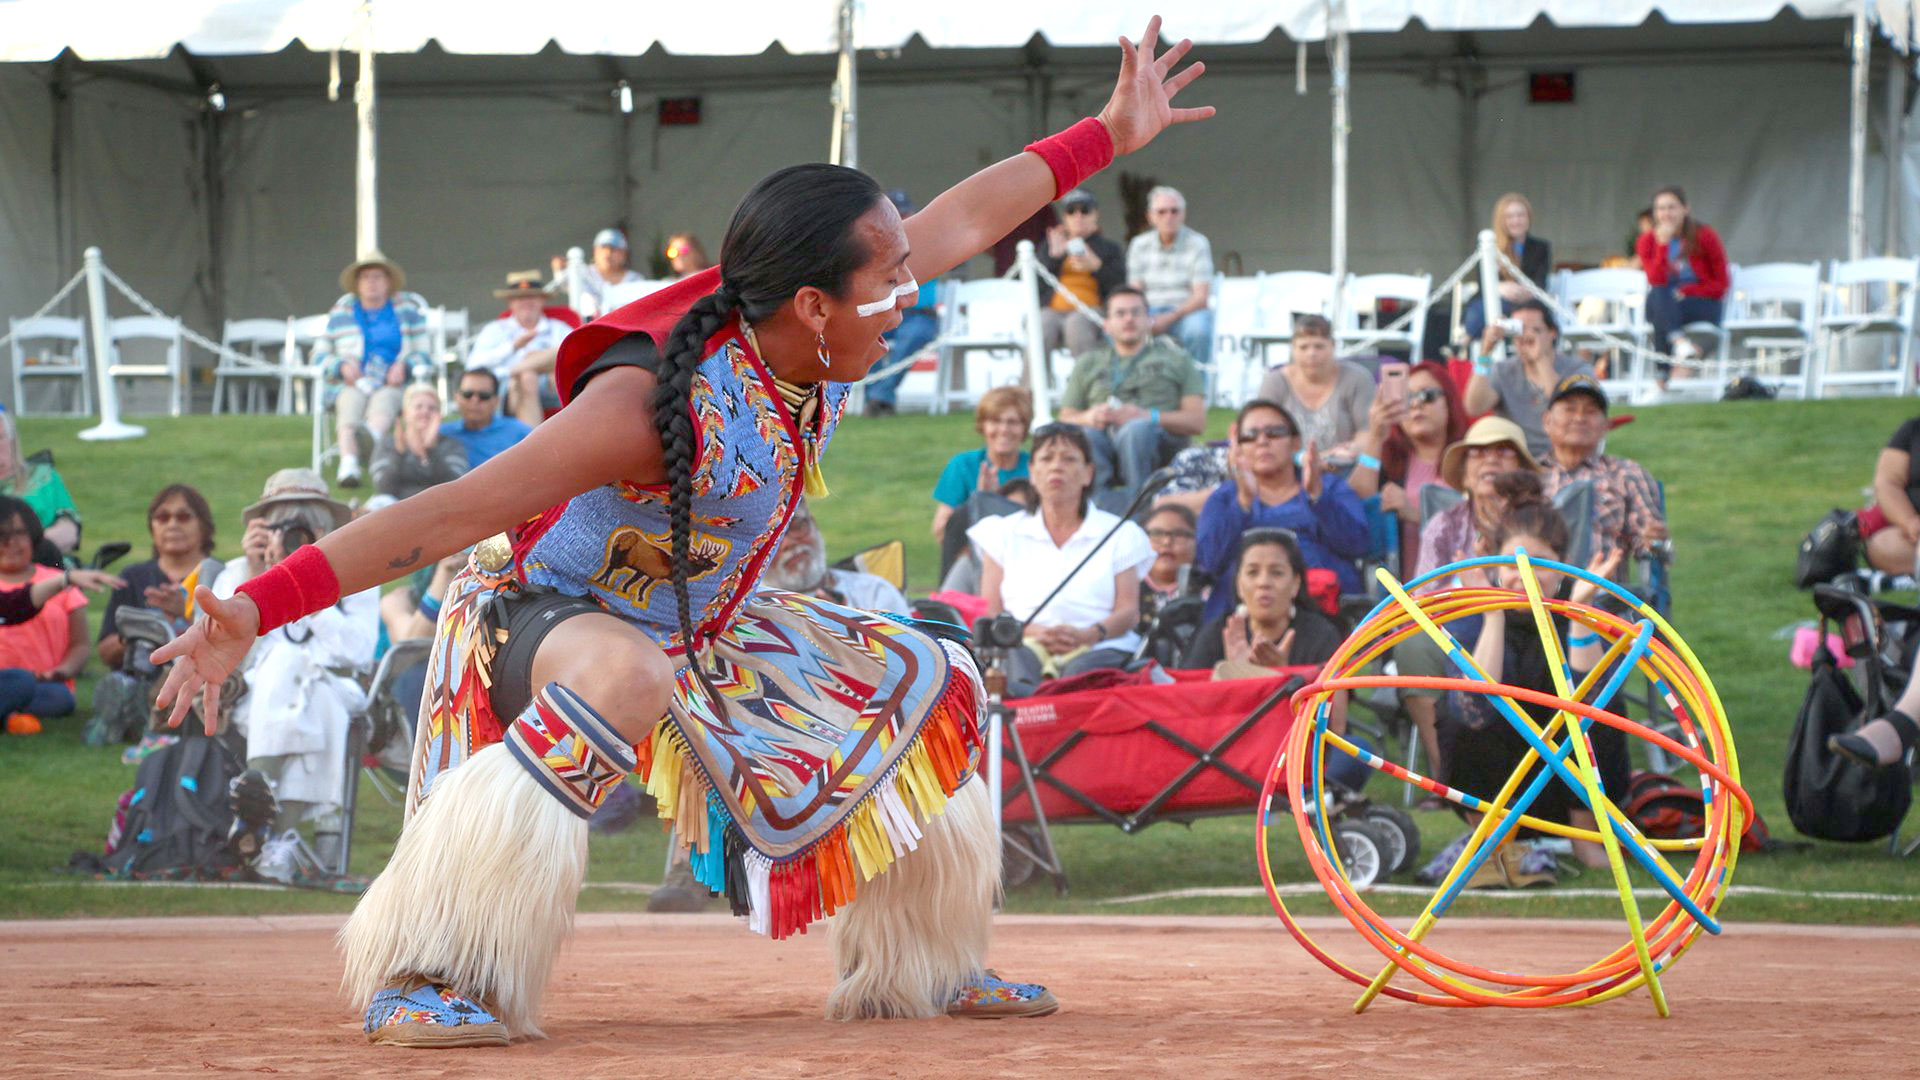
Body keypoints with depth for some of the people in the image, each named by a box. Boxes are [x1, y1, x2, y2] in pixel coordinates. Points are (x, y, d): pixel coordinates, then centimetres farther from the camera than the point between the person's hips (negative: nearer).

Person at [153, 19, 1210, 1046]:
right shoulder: (657, 399, -37)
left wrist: (1109, 135, 14)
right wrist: (258, 607, -49)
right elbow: (449, 514, -42)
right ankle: (419, 976, -37)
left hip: (697, 629, 9)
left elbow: (962, 219, 4)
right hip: (537, 609, -9)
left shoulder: (817, 339, -14)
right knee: (625, 679, -42)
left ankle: (921, 968, 25)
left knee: (922, 686, 9)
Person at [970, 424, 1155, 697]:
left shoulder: (1120, 534, 20)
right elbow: (989, 612, 13)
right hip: (1024, 644, 1)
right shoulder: (1004, 533, 23)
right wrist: (1032, 631, -10)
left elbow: (1129, 612, 9)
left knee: (1082, 672, -41)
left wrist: (1088, 635, -15)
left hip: (1096, 647, -1)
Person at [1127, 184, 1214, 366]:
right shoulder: (1139, 245, 9)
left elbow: (1201, 297, -9)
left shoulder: (1198, 244, -3)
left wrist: (1170, 318, -24)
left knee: (1198, 329, -38)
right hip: (1150, 312, 3)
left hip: (1188, 310, -3)